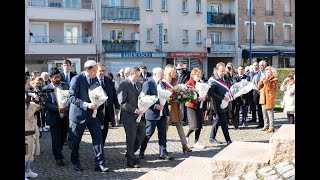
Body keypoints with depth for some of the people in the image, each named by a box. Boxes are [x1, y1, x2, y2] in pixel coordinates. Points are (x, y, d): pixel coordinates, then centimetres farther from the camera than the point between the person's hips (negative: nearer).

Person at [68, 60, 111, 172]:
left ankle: (100, 164, 1)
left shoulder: (95, 79, 8)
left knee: (98, 137, -3)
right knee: (76, 140, 8)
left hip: (93, 113, 5)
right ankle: (75, 163, 25)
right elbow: (72, 97, -17)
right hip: (79, 114, -5)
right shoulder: (77, 79, -12)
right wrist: (86, 105, -27)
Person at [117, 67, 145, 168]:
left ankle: (130, 154, 33)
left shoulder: (139, 84, 11)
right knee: (131, 139, 2)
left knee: (141, 135, 12)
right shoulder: (124, 85, -12)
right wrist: (135, 110, -21)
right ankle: (130, 161, 15)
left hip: (140, 115, 7)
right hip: (129, 117, -7)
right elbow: (122, 102, -17)